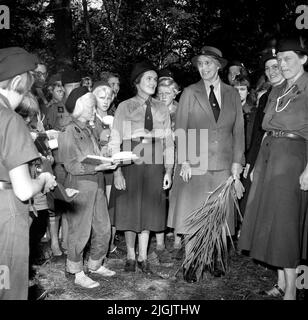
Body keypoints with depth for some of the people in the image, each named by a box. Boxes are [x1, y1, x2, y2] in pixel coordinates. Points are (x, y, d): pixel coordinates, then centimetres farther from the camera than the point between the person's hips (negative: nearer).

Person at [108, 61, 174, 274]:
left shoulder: (162, 109, 8)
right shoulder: (124, 107, 0)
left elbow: (168, 142, 7)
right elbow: (115, 141, -4)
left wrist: (168, 171, -1)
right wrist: (117, 172, -12)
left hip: (154, 167, 2)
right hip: (130, 165, -2)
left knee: (148, 211, 8)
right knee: (130, 211, 7)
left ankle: (143, 257, 22)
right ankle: (131, 256, 23)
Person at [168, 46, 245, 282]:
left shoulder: (232, 94, 9)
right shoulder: (190, 93, 2)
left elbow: (238, 130, 8)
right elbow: (181, 129, -1)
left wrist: (237, 162, 2)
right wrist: (183, 161, -9)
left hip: (223, 165, 2)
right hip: (195, 164, -2)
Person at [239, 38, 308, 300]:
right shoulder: (277, 91, 16)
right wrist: (258, 163, 10)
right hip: (267, 155, 7)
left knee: (285, 222, -4)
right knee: (269, 220, 9)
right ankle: (281, 283, 21)